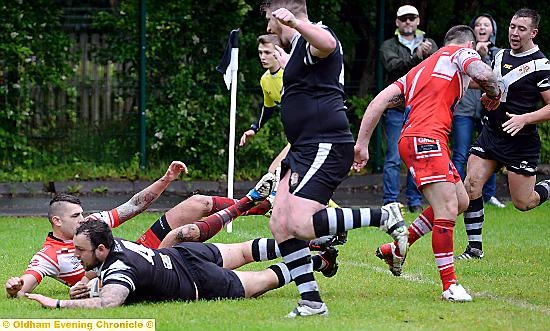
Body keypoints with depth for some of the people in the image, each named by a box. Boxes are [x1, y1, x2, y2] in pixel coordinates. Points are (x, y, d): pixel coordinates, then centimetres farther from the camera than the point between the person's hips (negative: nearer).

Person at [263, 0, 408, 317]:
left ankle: (385, 217, -14)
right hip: (303, 149, 11)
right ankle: (312, 301, 3)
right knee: (280, 223, 2)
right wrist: (286, 63, 61)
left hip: (325, 146, -11)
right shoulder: (300, 47, 21)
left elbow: (327, 43, -39)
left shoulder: (314, 40, -11)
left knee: (301, 225, -22)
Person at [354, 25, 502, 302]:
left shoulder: (420, 69, 29)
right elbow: (483, 74, -15)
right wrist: (493, 95, 7)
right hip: (426, 140, -9)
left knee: (460, 201, 17)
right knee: (447, 211, -12)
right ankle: (449, 285, -13)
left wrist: (362, 144, 16)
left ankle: (396, 248, 21)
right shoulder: (461, 52, 9)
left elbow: (380, 101, 19)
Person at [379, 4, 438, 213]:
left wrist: (430, 54, -23)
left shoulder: (429, 44, 13)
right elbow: (393, 66, -14)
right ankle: (390, 202, -2)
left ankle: (415, 201, 12)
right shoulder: (389, 46, 6)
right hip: (396, 110, -2)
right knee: (394, 158, -5)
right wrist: (416, 57, -28)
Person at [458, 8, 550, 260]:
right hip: (491, 133, 6)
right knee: (471, 185, -9)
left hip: (521, 142, -6)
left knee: (523, 203, 0)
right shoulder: (501, 56, 8)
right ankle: (475, 248, 1)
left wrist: (524, 119, -25)